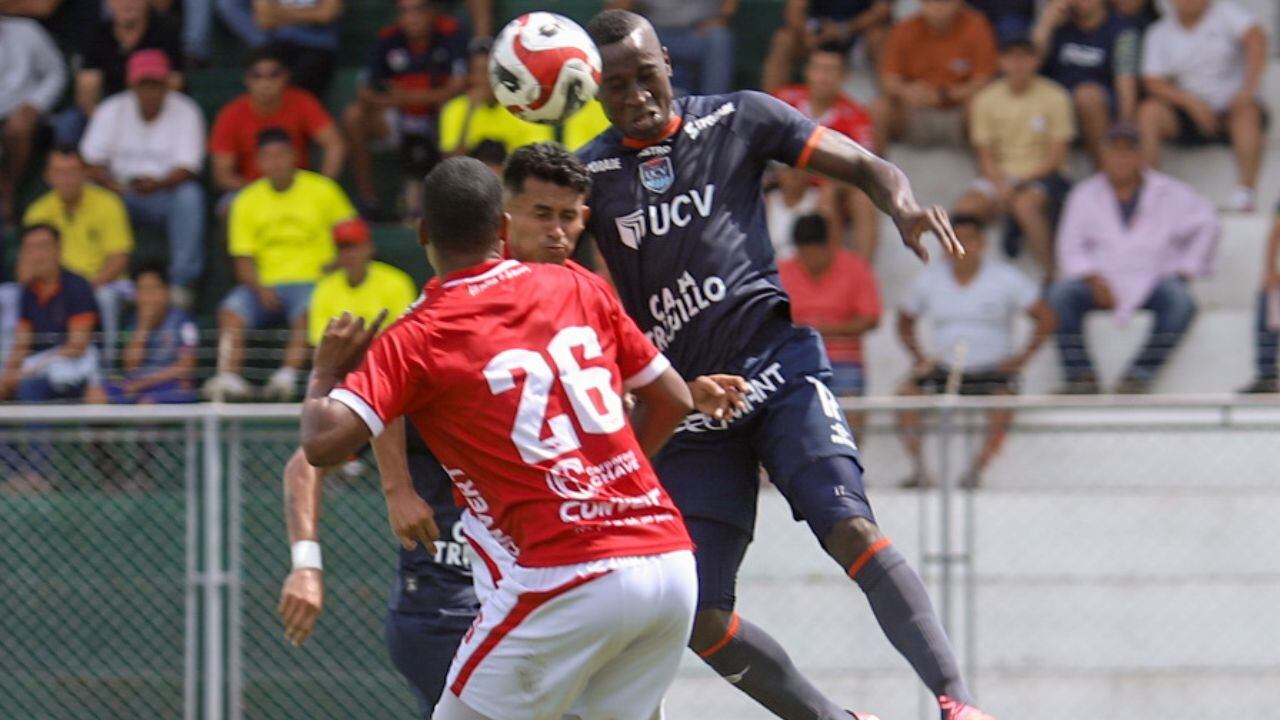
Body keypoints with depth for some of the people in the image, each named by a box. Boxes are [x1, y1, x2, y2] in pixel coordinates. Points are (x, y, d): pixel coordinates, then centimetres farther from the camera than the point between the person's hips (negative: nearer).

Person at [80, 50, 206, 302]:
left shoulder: (186, 112, -4)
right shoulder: (111, 111, 1)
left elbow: (187, 168, -13)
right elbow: (91, 162, -5)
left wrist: (157, 184, -33)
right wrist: (111, 183, -27)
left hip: (168, 192, -1)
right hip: (123, 193, 1)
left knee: (191, 195, -34)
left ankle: (182, 282, -31)